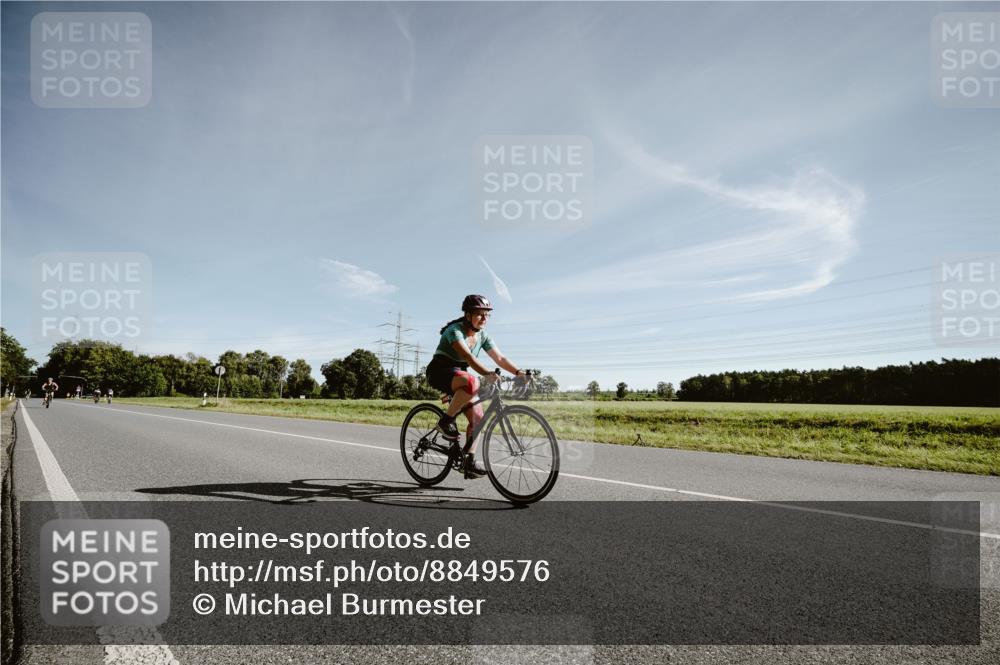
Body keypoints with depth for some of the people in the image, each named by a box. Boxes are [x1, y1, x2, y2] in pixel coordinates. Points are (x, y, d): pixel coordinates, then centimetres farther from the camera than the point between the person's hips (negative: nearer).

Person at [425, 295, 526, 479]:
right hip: (440, 372, -8)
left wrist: (518, 372, -22)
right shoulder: (455, 330, -19)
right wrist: (486, 373, -50)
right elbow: (467, 355, -35)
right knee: (471, 382, -38)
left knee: (477, 416, -7)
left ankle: (470, 462, 0)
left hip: (459, 375, 8)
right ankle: (446, 420, -22)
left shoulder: (482, 337, 4)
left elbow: (500, 358, -4)